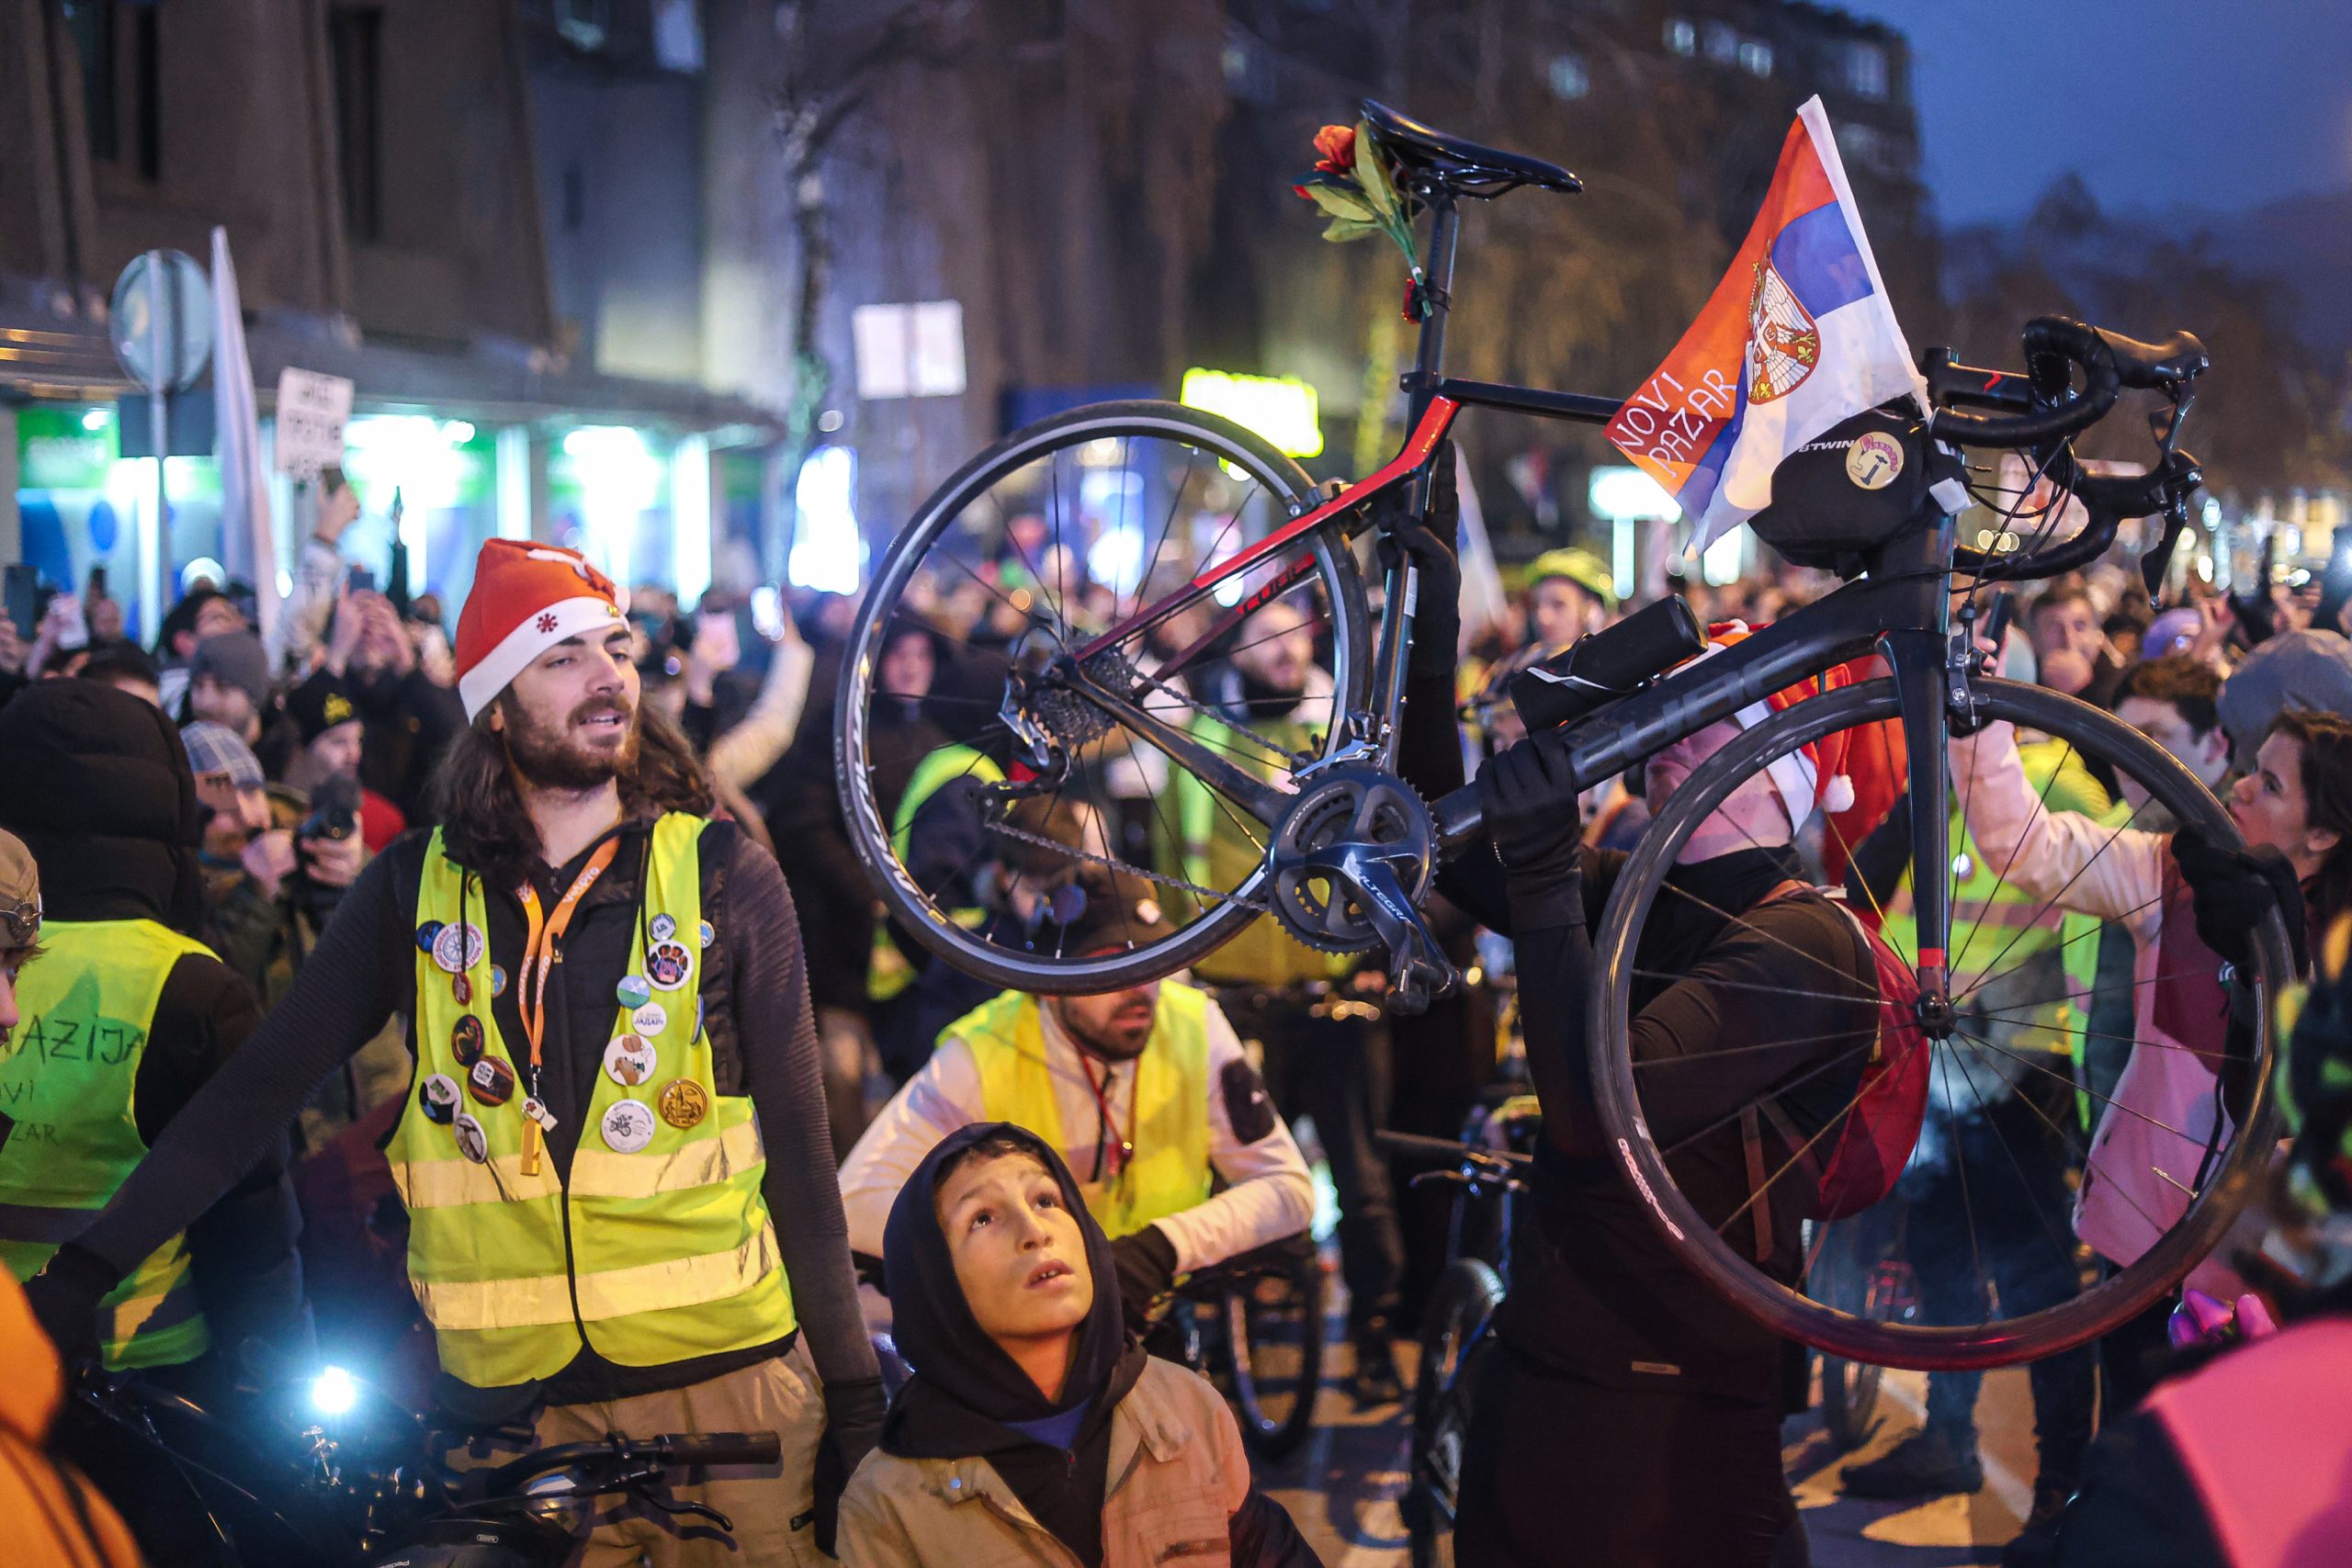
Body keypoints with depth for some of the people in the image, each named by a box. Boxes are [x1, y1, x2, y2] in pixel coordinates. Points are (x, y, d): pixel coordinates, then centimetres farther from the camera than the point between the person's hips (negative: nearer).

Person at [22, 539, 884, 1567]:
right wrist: (80, 1275, -4)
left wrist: (855, 1406, 0)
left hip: (725, 1377, -1)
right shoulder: (417, 888, 3)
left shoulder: (723, 878, 0)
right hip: (513, 1400, 1)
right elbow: (258, 1091, 4)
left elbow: (796, 1149, 2)